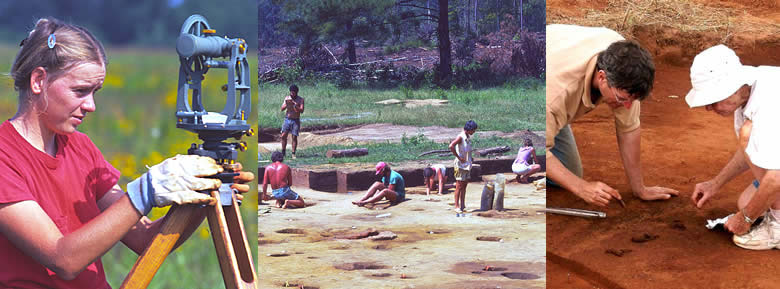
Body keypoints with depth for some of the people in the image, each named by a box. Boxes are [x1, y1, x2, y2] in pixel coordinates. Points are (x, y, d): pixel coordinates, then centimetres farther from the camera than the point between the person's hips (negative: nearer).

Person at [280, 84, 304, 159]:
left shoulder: (300, 99, -3)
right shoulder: (287, 98, 5)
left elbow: (301, 111, -13)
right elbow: (282, 109, 1)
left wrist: (295, 105, -25)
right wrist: (286, 104, -18)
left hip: (295, 120, -2)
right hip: (287, 119, 2)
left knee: (294, 137, -5)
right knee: (283, 135, -4)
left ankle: (293, 154, 0)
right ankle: (283, 152, 8)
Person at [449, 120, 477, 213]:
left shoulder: (468, 137, 10)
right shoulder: (460, 137, -16)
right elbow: (451, 146, -29)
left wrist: (470, 158, 11)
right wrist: (459, 157, -22)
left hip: (467, 165, 8)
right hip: (460, 165, -8)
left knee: (464, 185, 11)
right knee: (459, 186, -4)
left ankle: (462, 206, 16)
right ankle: (457, 206, 0)